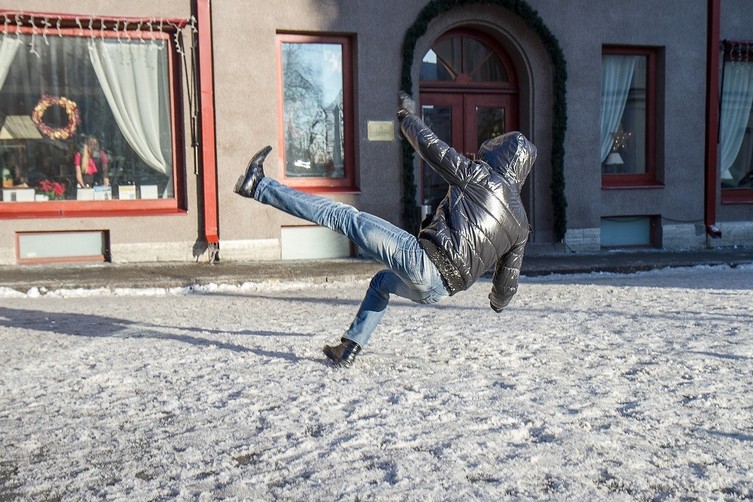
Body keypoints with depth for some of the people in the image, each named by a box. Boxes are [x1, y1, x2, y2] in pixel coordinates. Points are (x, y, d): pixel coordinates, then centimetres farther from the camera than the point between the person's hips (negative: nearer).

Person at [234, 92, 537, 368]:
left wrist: (408, 117, 23)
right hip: (438, 290, 7)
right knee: (381, 282, 36)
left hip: (423, 258, -7)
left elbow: (432, 148, 6)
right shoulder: (520, 224, 19)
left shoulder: (479, 175, 3)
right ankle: (348, 351, 32)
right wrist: (499, 301, 47)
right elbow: (508, 281, 24)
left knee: (345, 217, -4)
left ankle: (258, 187, -3)